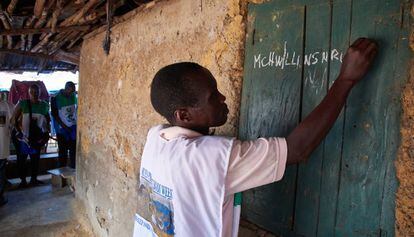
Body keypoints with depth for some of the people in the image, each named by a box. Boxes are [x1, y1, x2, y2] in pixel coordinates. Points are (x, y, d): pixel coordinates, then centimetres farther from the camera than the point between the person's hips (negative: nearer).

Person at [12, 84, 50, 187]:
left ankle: (33, 178, 19)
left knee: (35, 158, 7)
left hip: (37, 137, 2)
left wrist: (47, 133, 6)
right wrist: (18, 131, -10)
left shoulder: (44, 105, 5)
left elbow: (48, 120, 14)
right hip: (23, 136, -2)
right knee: (21, 158, 2)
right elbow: (14, 119, -1)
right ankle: (23, 180, 13)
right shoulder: (22, 104, -4)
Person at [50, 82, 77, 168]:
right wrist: (64, 126, -15)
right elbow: (54, 114, -9)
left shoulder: (73, 96, 1)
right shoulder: (56, 98, -12)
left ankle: (73, 169, 17)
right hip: (62, 129, -4)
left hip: (73, 127, 4)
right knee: (63, 151, 3)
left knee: (74, 150, 6)